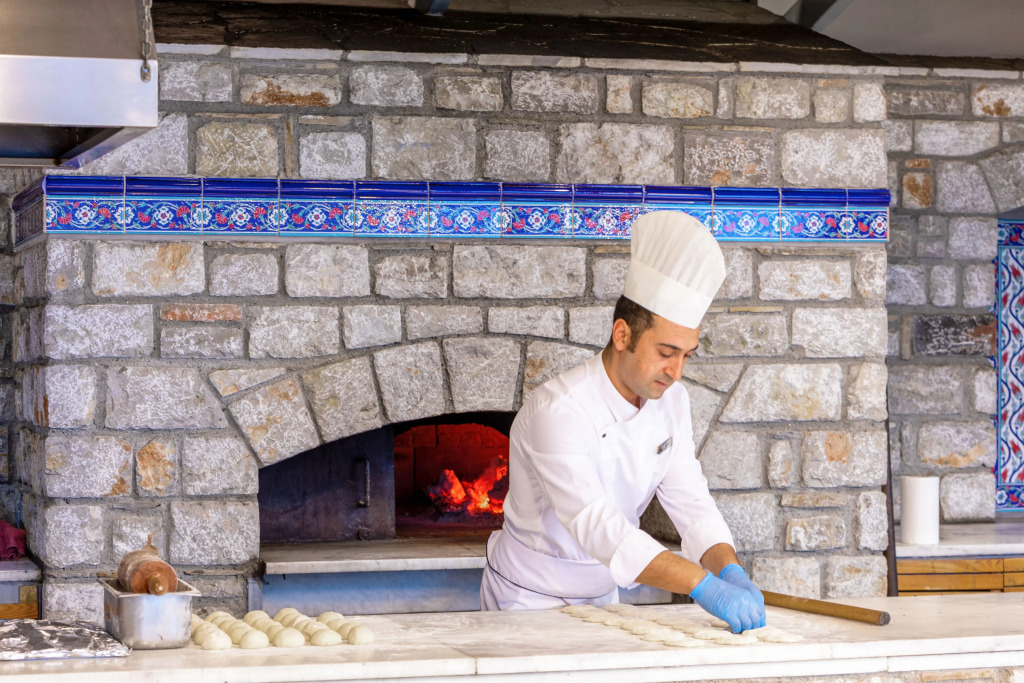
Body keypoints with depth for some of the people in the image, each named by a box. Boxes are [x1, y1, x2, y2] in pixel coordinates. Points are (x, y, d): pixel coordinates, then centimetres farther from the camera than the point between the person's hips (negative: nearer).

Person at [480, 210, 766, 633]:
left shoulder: (670, 400, -2)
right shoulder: (558, 410, -27)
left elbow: (688, 498, -5)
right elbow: (596, 524, -36)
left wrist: (730, 571, -25)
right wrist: (704, 586, -45)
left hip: (601, 598, 6)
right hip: (530, 601, -6)